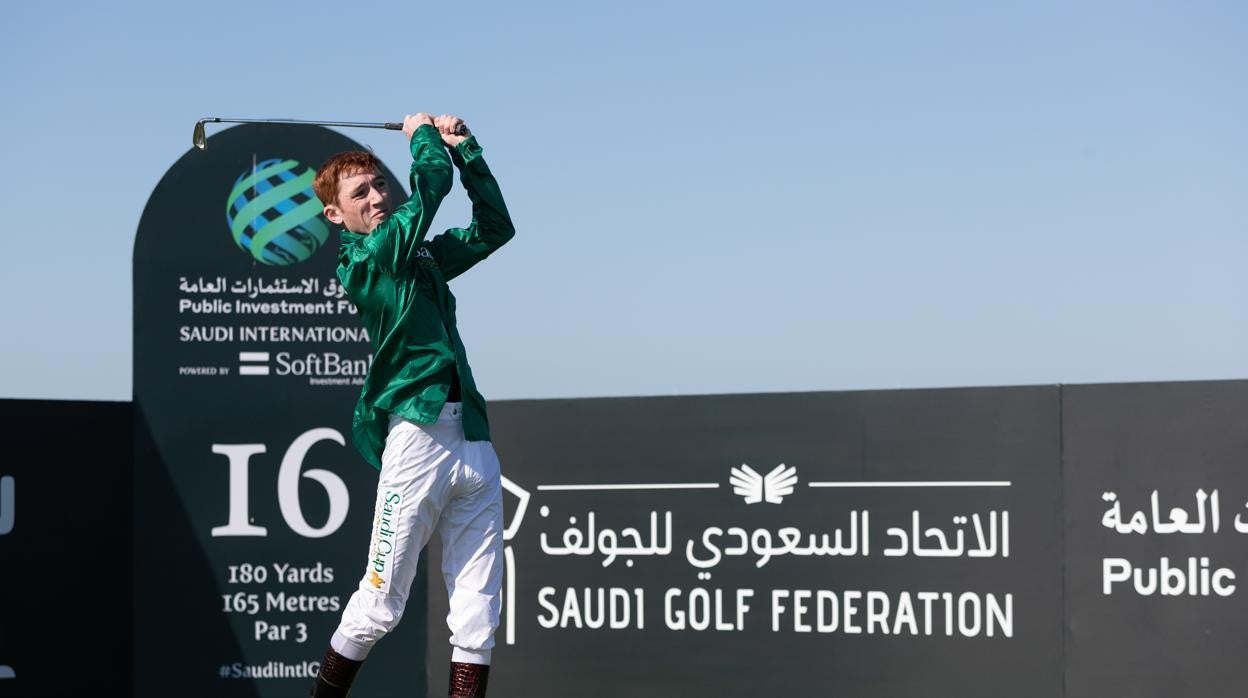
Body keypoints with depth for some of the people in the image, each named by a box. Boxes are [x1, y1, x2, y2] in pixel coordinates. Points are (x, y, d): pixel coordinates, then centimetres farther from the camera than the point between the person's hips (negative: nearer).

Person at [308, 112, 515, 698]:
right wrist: (423, 135, 11)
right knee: (380, 605, -3)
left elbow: (495, 226, 23)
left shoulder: (425, 254, 21)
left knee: (478, 610, 2)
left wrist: (465, 147, 18)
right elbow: (431, 188, -7)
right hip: (417, 436, -7)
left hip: (474, 439, 7)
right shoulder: (359, 260, -2)